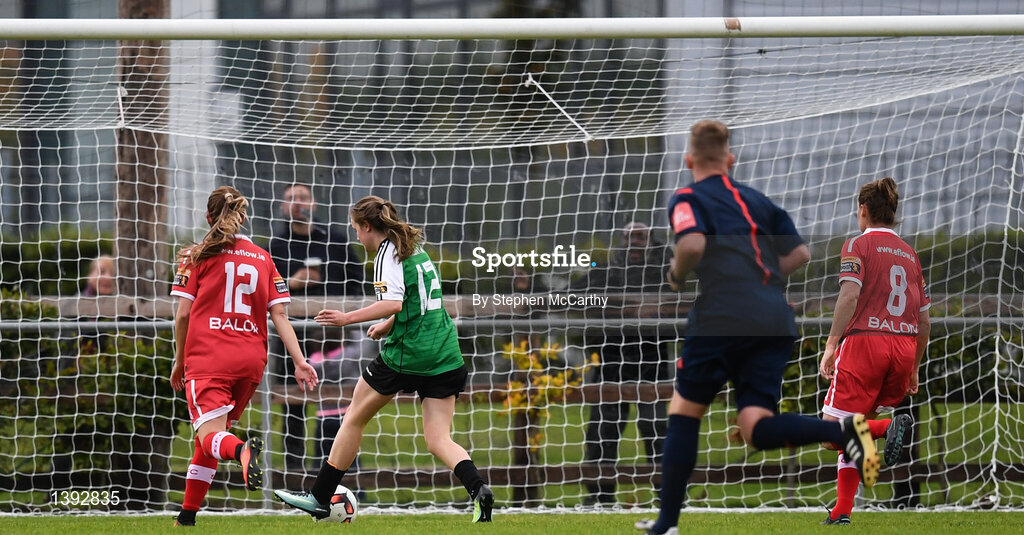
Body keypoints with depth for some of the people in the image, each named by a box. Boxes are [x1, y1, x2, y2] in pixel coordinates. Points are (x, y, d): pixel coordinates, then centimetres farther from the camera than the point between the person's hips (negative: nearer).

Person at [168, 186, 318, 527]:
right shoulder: (263, 259, 13)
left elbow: (184, 313, 1)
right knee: (210, 437, 19)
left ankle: (242, 451, -47)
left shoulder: (197, 255, 4)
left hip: (207, 358, -4)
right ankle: (187, 515, 22)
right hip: (251, 359, 4)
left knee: (210, 436, -12)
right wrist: (299, 361, 3)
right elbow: (279, 314, 5)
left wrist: (179, 361, 12)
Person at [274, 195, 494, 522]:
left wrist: (348, 318, -18)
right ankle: (478, 489, -27)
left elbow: (393, 303, -22)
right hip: (444, 356, 7)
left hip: (404, 355, -7)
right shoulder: (416, 250, 18)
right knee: (439, 441, 1)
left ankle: (320, 498, 19)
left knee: (354, 419, 12)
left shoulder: (388, 253, -8)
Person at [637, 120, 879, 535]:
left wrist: (676, 275, 4)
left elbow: (693, 243, -15)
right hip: (777, 320, 5)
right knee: (757, 428, -3)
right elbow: (799, 254, 20)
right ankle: (841, 430, -30)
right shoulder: (756, 200, 24)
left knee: (685, 412, 11)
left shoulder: (688, 199, 6)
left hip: (722, 318, -5)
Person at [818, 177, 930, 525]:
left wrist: (832, 344, -15)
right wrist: (913, 370, 29)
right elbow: (924, 321, 20)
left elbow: (850, 294, -14)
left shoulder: (859, 245, 3)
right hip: (904, 348, 6)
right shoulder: (910, 254, 21)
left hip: (865, 340, -6)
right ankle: (842, 511, 0)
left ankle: (889, 427, -34)